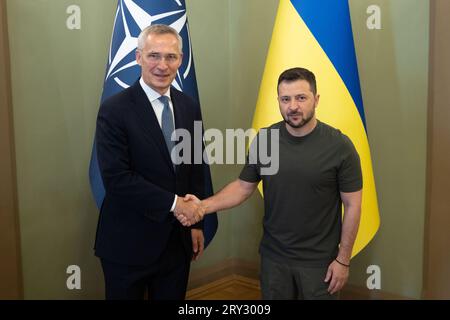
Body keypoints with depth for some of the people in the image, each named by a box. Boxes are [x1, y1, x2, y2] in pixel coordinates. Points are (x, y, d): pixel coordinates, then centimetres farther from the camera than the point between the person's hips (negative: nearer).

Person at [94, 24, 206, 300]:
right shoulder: (114, 110, -13)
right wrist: (173, 203, -19)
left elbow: (195, 169, 9)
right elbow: (116, 177, -20)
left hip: (178, 239, 5)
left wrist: (196, 222, 9)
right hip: (129, 243, -4)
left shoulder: (190, 107, 4)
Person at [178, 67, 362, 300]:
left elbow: (352, 205, -8)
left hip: (319, 260, -2)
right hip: (273, 255, 3)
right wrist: (204, 205, -14)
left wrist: (343, 259, -7)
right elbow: (243, 186, 2)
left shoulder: (339, 146, -13)